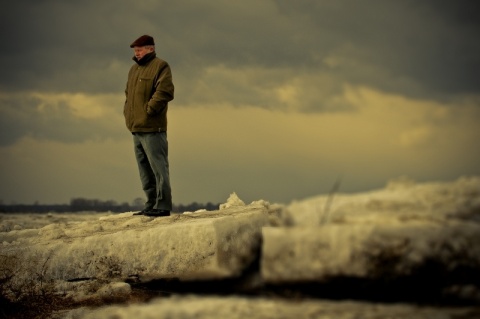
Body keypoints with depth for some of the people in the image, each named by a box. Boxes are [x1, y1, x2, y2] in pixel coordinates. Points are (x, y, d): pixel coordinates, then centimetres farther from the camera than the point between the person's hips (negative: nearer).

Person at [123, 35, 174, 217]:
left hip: (152, 128, -9)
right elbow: (128, 94, 29)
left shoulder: (160, 66, -6)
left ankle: (163, 206, -7)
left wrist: (148, 110, -17)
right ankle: (151, 205, 17)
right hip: (136, 128, 9)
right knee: (145, 170, 12)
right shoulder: (134, 69, 20)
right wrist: (128, 114, 15)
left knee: (158, 168, -7)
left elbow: (164, 92, -19)